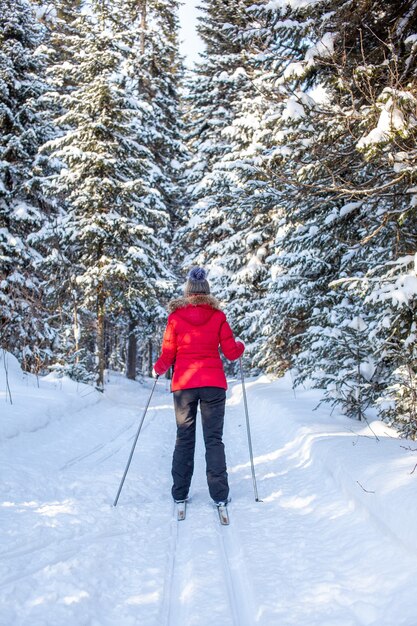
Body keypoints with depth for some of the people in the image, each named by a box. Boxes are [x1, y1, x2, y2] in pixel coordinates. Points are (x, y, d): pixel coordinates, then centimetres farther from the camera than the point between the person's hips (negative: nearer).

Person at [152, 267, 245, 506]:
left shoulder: (176, 316, 0)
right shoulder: (218, 316, 0)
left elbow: (167, 355, 1)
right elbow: (231, 352, 0)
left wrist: (158, 369, 22)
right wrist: (241, 346, 22)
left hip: (183, 384, 1)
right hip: (214, 383, 0)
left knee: (184, 439, 11)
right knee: (214, 439, 5)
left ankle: (180, 493, 13)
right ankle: (219, 494, 3)